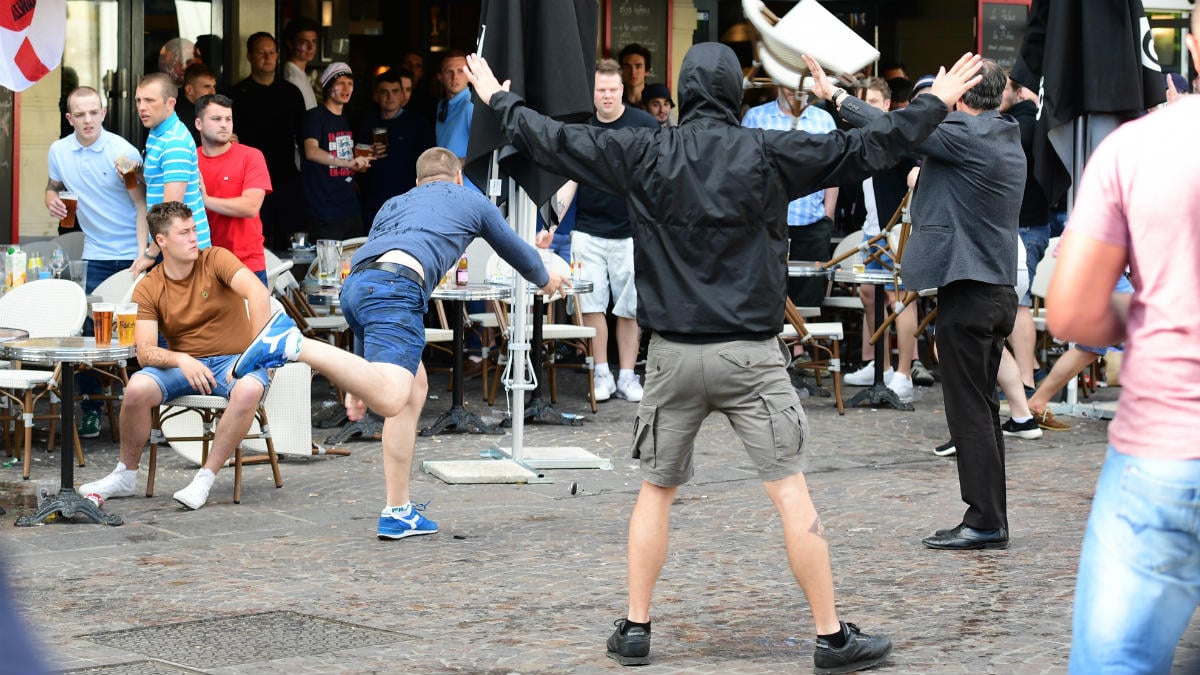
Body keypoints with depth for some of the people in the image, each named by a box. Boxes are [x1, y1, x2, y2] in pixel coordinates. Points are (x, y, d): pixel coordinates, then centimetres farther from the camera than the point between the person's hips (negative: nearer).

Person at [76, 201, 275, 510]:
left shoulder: (216, 260, -6)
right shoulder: (148, 290, -1)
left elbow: (258, 293, -20)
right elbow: (145, 351, -10)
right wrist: (181, 360, -31)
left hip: (235, 360, -2)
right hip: (183, 364, 2)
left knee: (249, 389, -37)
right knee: (136, 388, -27)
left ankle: (205, 478, -25)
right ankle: (125, 476, -4)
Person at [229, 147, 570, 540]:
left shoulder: (393, 204, 40)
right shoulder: (471, 201, 29)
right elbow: (515, 251, 42)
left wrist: (359, 380, 38)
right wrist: (546, 280, 67)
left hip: (353, 284, 7)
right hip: (396, 285, -7)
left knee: (414, 387, 20)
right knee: (389, 399, -23)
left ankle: (398, 513, 19)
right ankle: (294, 345, -38)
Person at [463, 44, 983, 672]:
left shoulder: (643, 154, 0)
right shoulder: (767, 152, -5)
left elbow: (555, 140, 10)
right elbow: (864, 149, 0)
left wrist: (498, 99, 27)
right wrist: (936, 103, 13)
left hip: (674, 355, 2)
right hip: (750, 355, -2)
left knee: (655, 490, 15)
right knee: (791, 491, -1)